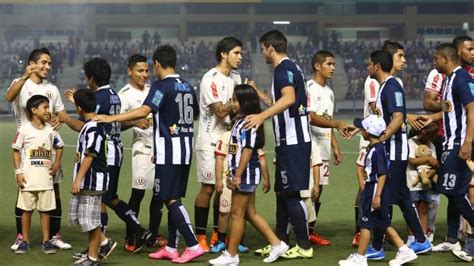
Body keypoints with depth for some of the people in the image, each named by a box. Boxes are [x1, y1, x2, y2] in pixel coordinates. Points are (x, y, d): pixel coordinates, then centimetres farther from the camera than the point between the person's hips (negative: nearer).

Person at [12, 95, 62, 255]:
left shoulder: (50, 130, 4)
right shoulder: (24, 129, -6)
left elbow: (59, 146, 18)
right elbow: (16, 151, -2)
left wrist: (57, 163, 5)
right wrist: (18, 172, -8)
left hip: (45, 177, 3)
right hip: (28, 177, -2)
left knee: (45, 210, 6)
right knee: (27, 209, 5)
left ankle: (46, 241, 14)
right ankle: (25, 241, 15)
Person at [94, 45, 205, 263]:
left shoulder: (161, 86, -11)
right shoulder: (187, 87, 13)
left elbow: (144, 111, -24)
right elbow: (195, 115, 24)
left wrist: (111, 118, -23)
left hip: (168, 151, -8)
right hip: (185, 149, 8)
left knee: (171, 199, -6)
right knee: (173, 199, 12)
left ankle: (193, 245, -13)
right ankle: (171, 248, 15)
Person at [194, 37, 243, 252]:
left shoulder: (235, 78, 12)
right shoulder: (211, 79, -13)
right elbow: (220, 111, -19)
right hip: (210, 141, -8)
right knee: (208, 188, -6)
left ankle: (218, 234, 16)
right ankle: (199, 236, 1)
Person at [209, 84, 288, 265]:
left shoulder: (248, 123, -15)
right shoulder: (240, 121, 15)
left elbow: (247, 150, -20)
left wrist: (238, 176, -20)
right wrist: (233, 175, 18)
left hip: (246, 174, -10)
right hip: (242, 175, 10)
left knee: (237, 214, -3)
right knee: (250, 213, 13)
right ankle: (276, 244, 18)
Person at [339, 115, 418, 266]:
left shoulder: (377, 150, -19)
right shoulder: (373, 148, 10)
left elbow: (383, 174, -22)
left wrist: (377, 195, -24)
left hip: (376, 189, -10)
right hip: (371, 189, 10)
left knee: (365, 223, -1)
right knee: (384, 224, 14)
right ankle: (404, 251, 16)